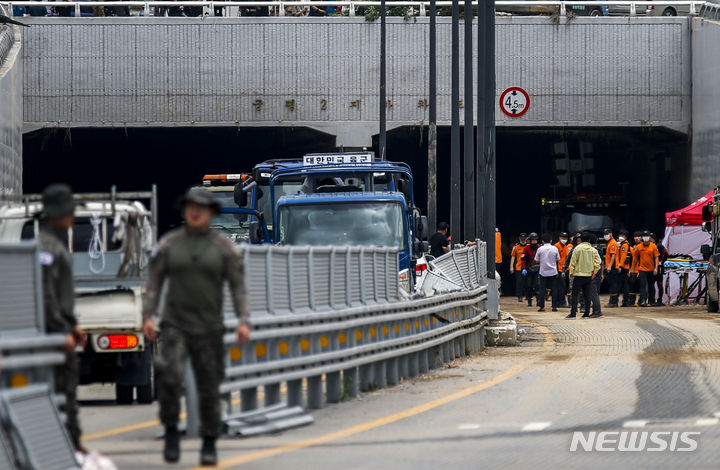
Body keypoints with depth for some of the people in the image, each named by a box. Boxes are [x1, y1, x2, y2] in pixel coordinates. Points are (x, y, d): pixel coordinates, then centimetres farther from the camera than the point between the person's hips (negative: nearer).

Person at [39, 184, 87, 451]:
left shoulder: (58, 243, 17)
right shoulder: (46, 246, -16)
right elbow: (46, 294, -23)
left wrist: (72, 325, 22)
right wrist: (62, 331, -23)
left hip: (60, 326, 11)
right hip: (51, 327, -11)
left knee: (68, 386, 12)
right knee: (60, 387, -8)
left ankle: (73, 444, 16)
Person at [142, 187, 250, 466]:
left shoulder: (223, 246, -1)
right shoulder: (169, 244, 1)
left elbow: (238, 286, -3)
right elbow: (154, 282, 1)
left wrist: (243, 321, -15)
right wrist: (147, 317, -11)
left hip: (208, 329, 0)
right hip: (175, 326, 0)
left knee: (209, 388, 3)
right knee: (170, 376, -24)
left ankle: (209, 446, 19)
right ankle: (171, 433, -5)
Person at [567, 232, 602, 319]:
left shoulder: (578, 248, -7)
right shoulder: (593, 250, 3)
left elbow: (573, 261, -7)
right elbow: (598, 262, -3)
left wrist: (571, 272, 1)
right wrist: (594, 272, 6)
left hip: (578, 275, -4)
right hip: (589, 275, 4)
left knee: (575, 295, -1)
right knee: (587, 295, 9)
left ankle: (573, 313, -5)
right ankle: (587, 313, 8)